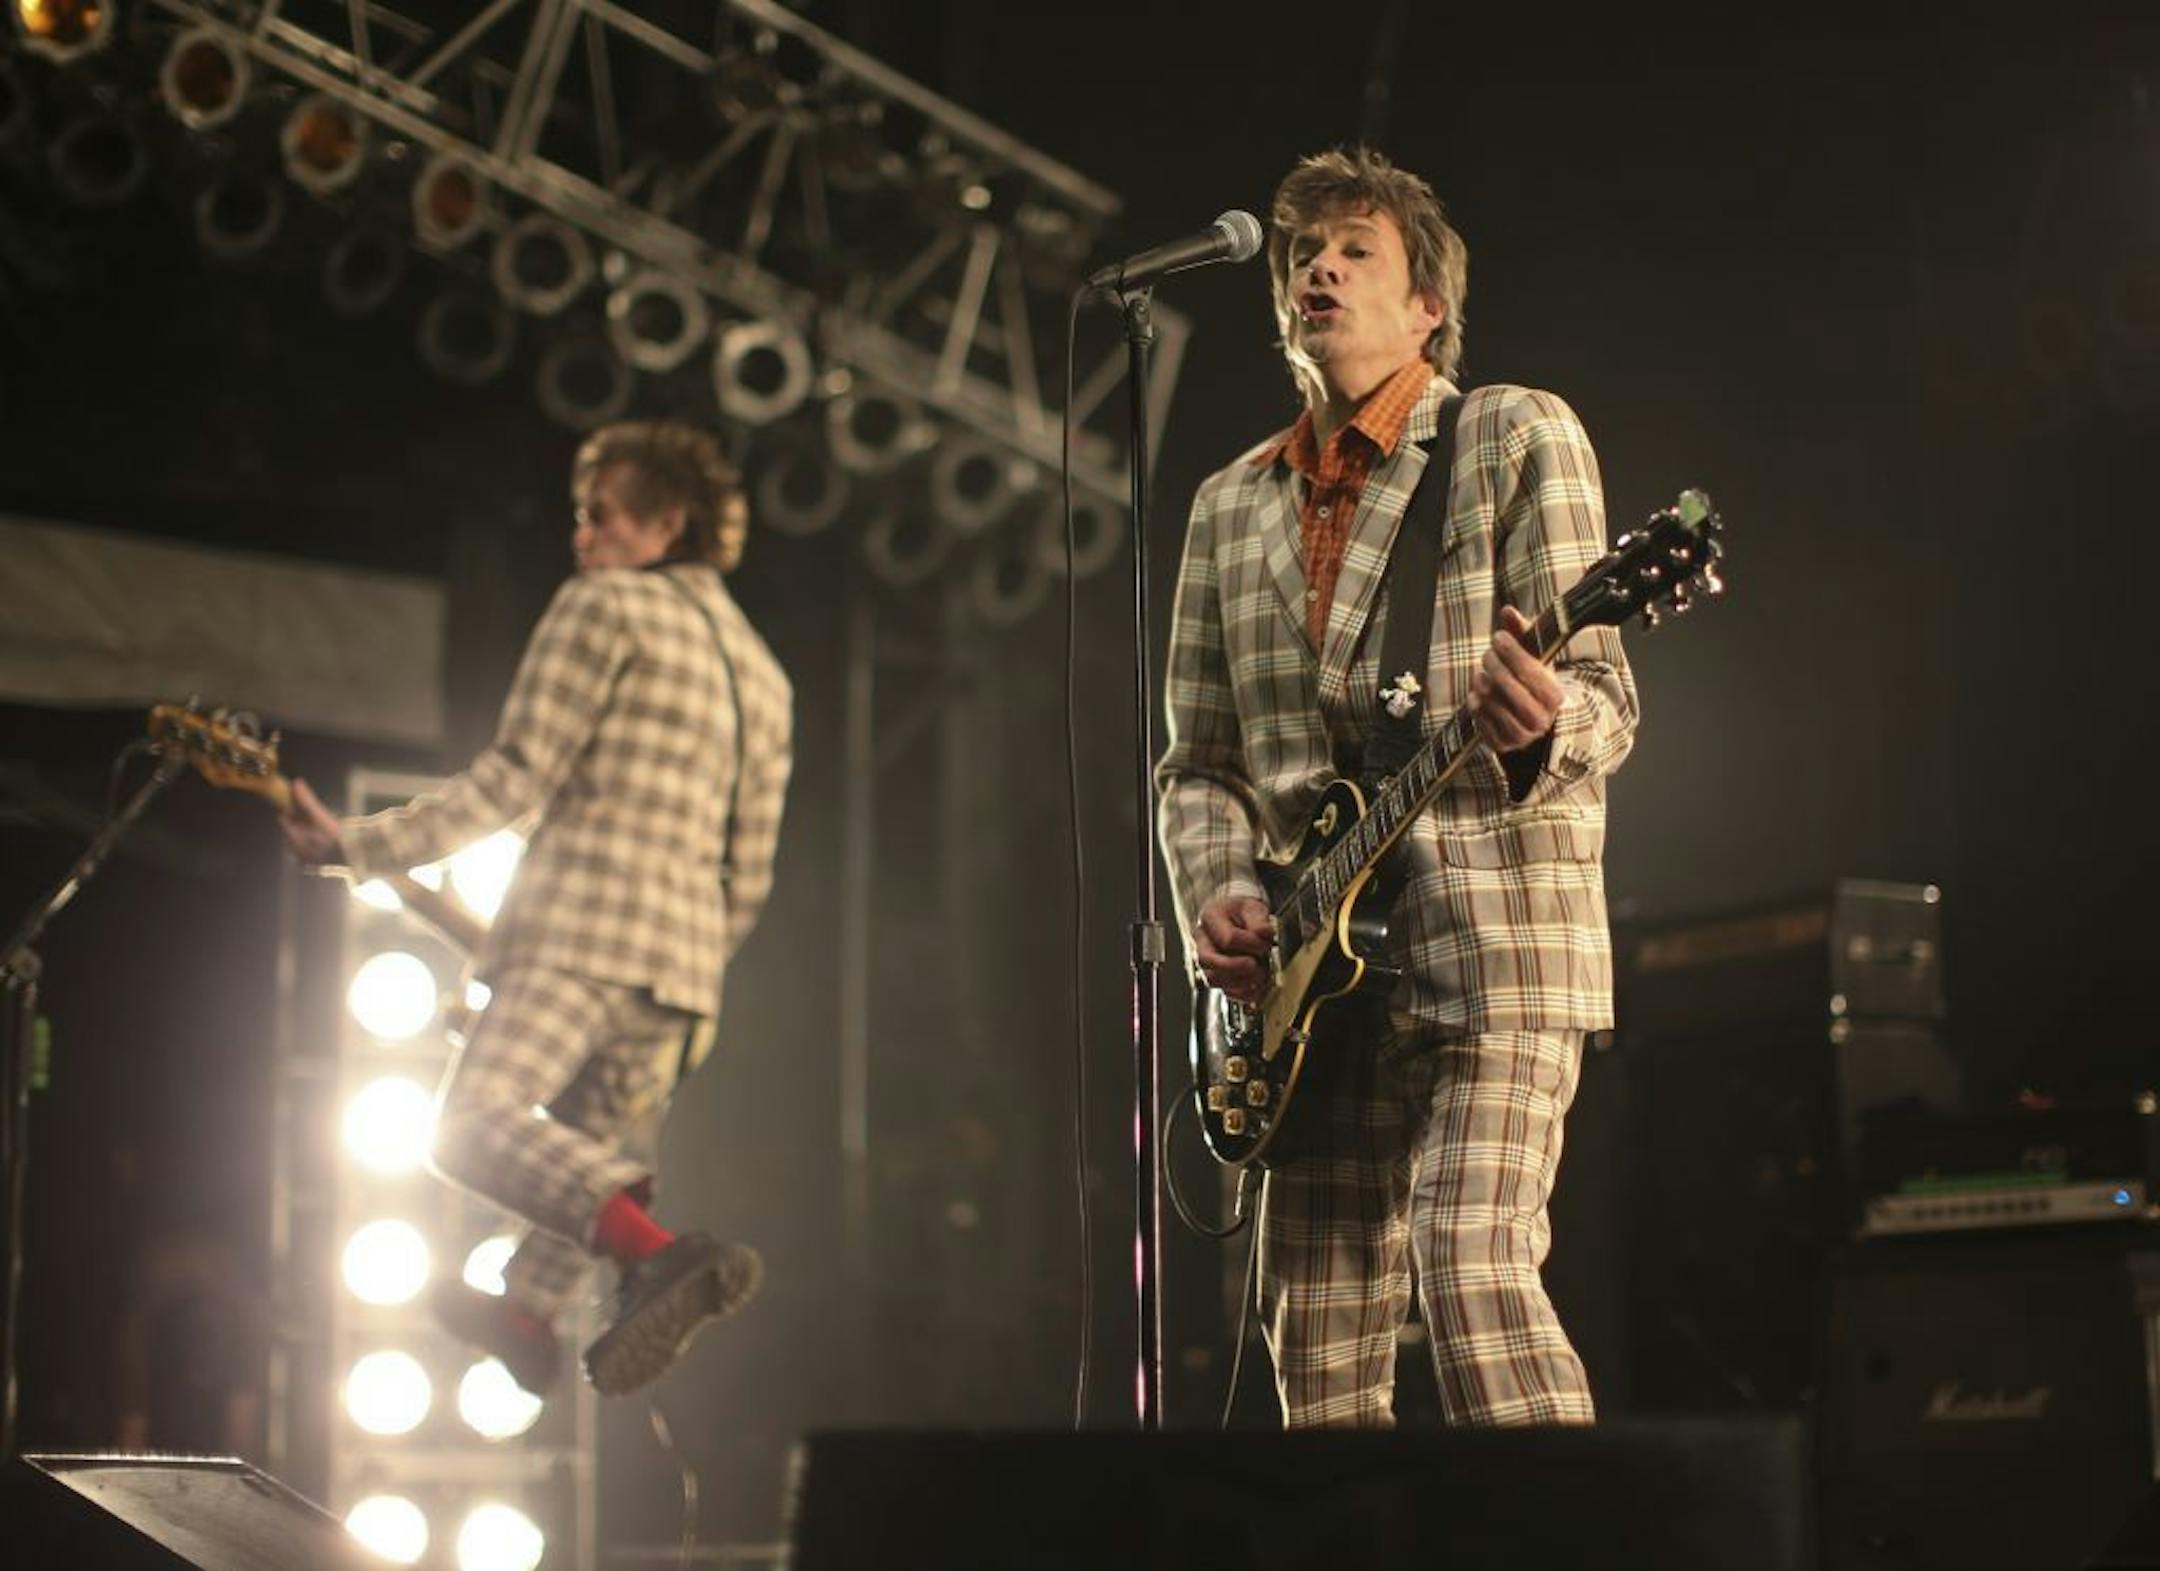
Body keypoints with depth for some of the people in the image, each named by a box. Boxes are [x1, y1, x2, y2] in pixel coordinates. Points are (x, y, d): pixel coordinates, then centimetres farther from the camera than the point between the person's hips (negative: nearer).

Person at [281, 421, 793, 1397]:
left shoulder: (606, 606, 3)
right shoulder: (762, 674, 25)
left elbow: (514, 776, -6)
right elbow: (749, 876, 23)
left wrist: (360, 848, -2)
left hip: (586, 925, -8)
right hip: (687, 958, 9)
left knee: (476, 1122, -22)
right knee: (588, 1145, 23)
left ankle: (661, 1254, -39)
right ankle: (527, 1314, 38)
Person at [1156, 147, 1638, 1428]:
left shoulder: (1519, 436, 3)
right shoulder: (1231, 506, 18)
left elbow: (1605, 695, -4)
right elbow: (1199, 760, 19)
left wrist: (1543, 723, -28)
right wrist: (1215, 893, -1)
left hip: (1493, 932, -5)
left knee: (1472, 1263, -21)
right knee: (1318, 1348, 3)